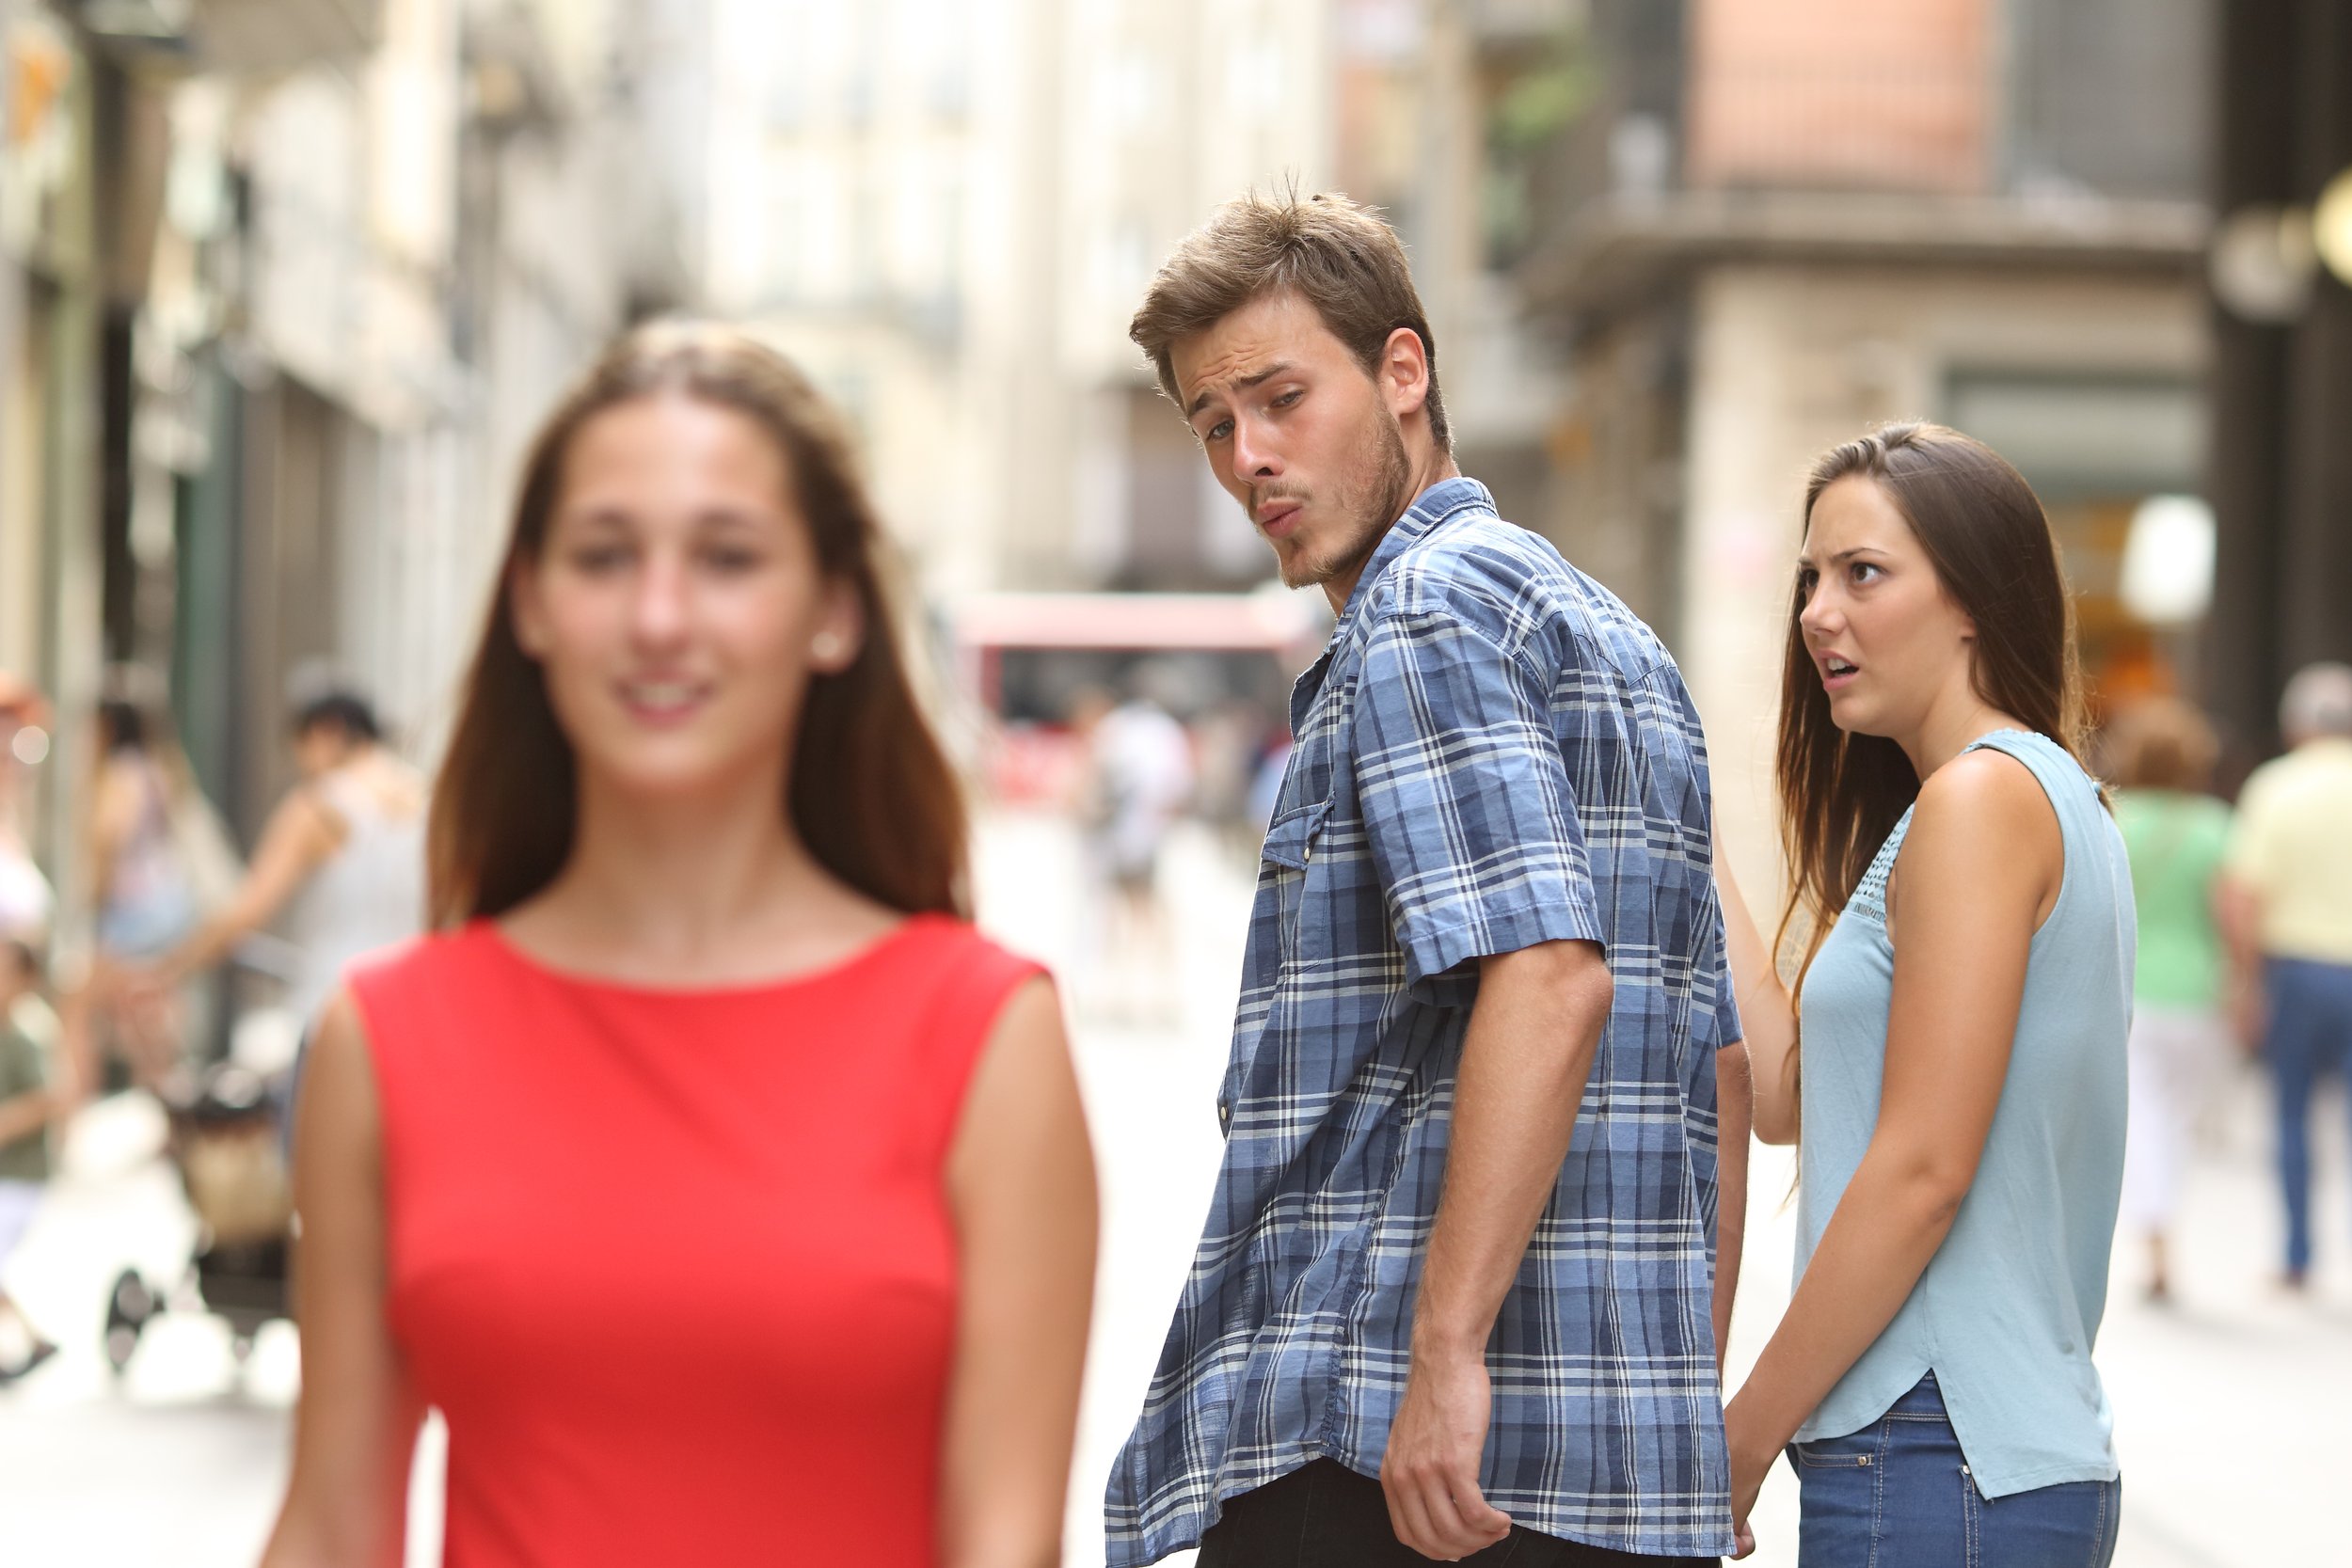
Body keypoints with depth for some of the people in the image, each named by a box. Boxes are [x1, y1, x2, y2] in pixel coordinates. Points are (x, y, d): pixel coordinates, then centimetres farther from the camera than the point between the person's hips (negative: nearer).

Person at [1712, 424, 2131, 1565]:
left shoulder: (1981, 798, -12)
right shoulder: (2056, 799, 17)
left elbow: (1924, 1167, -18)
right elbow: (1785, 1095, 15)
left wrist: (1742, 1437, -12)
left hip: (1933, 1467, -9)